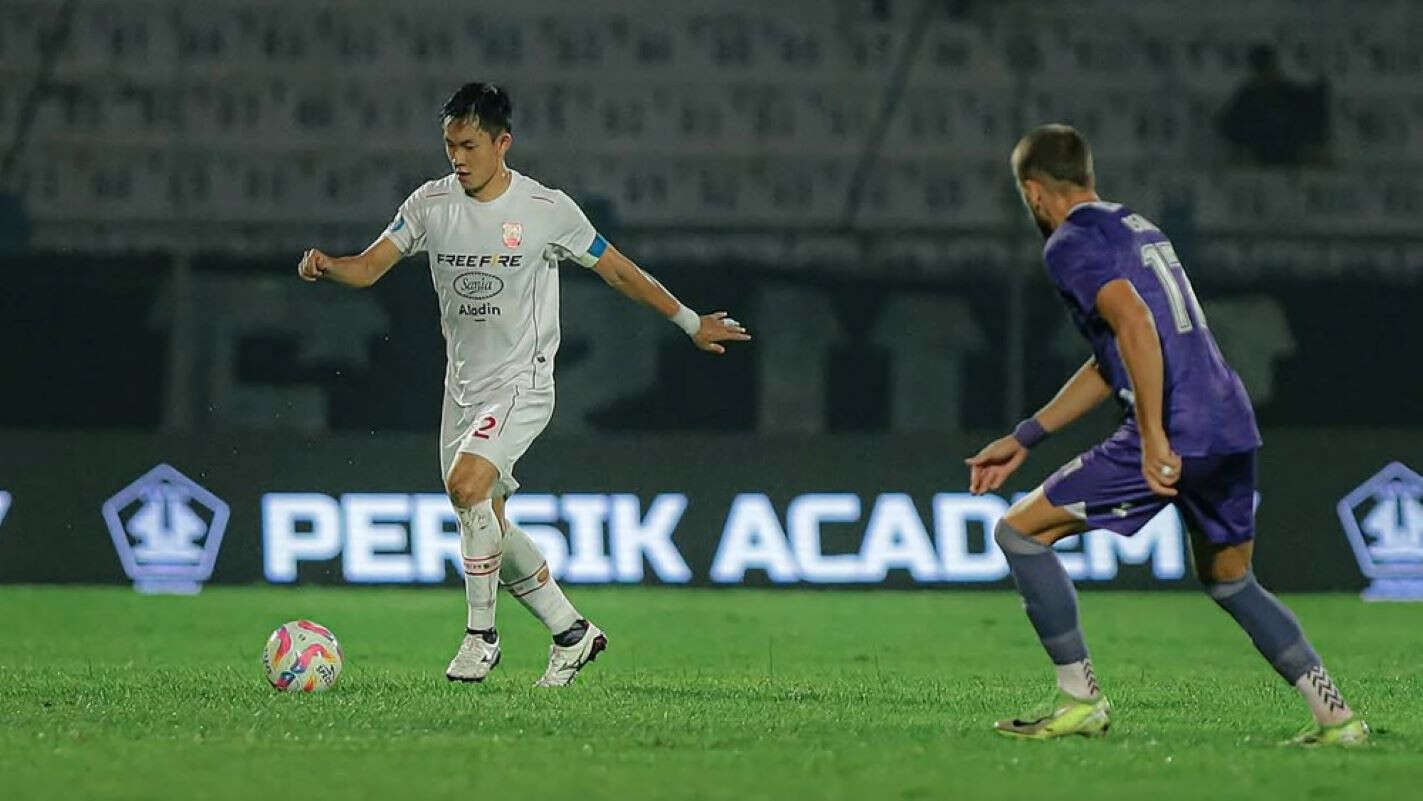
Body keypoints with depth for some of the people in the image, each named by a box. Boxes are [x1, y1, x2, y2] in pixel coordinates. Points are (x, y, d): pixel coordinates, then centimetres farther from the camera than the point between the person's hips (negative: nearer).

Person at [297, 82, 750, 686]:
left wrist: (690, 323, 10)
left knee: (466, 483, -27)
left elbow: (619, 273, 3)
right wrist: (327, 267, -22)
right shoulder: (431, 204, 1)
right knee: (488, 528, 7)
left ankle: (481, 634, -15)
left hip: (521, 385, -6)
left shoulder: (548, 210, -9)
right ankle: (571, 633, 24)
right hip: (463, 386, 6)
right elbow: (370, 267, 1)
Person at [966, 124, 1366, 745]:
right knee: (1228, 581, 25)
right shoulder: (1136, 227, 25)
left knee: (1019, 532, 2)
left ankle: (1080, 699, 2)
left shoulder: (1071, 244, -4)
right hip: (1233, 427, 9)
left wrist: (1154, 438, -24)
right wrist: (1022, 440, 31)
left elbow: (1135, 325, -22)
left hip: (1175, 438, -9)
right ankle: (1336, 716, 16)